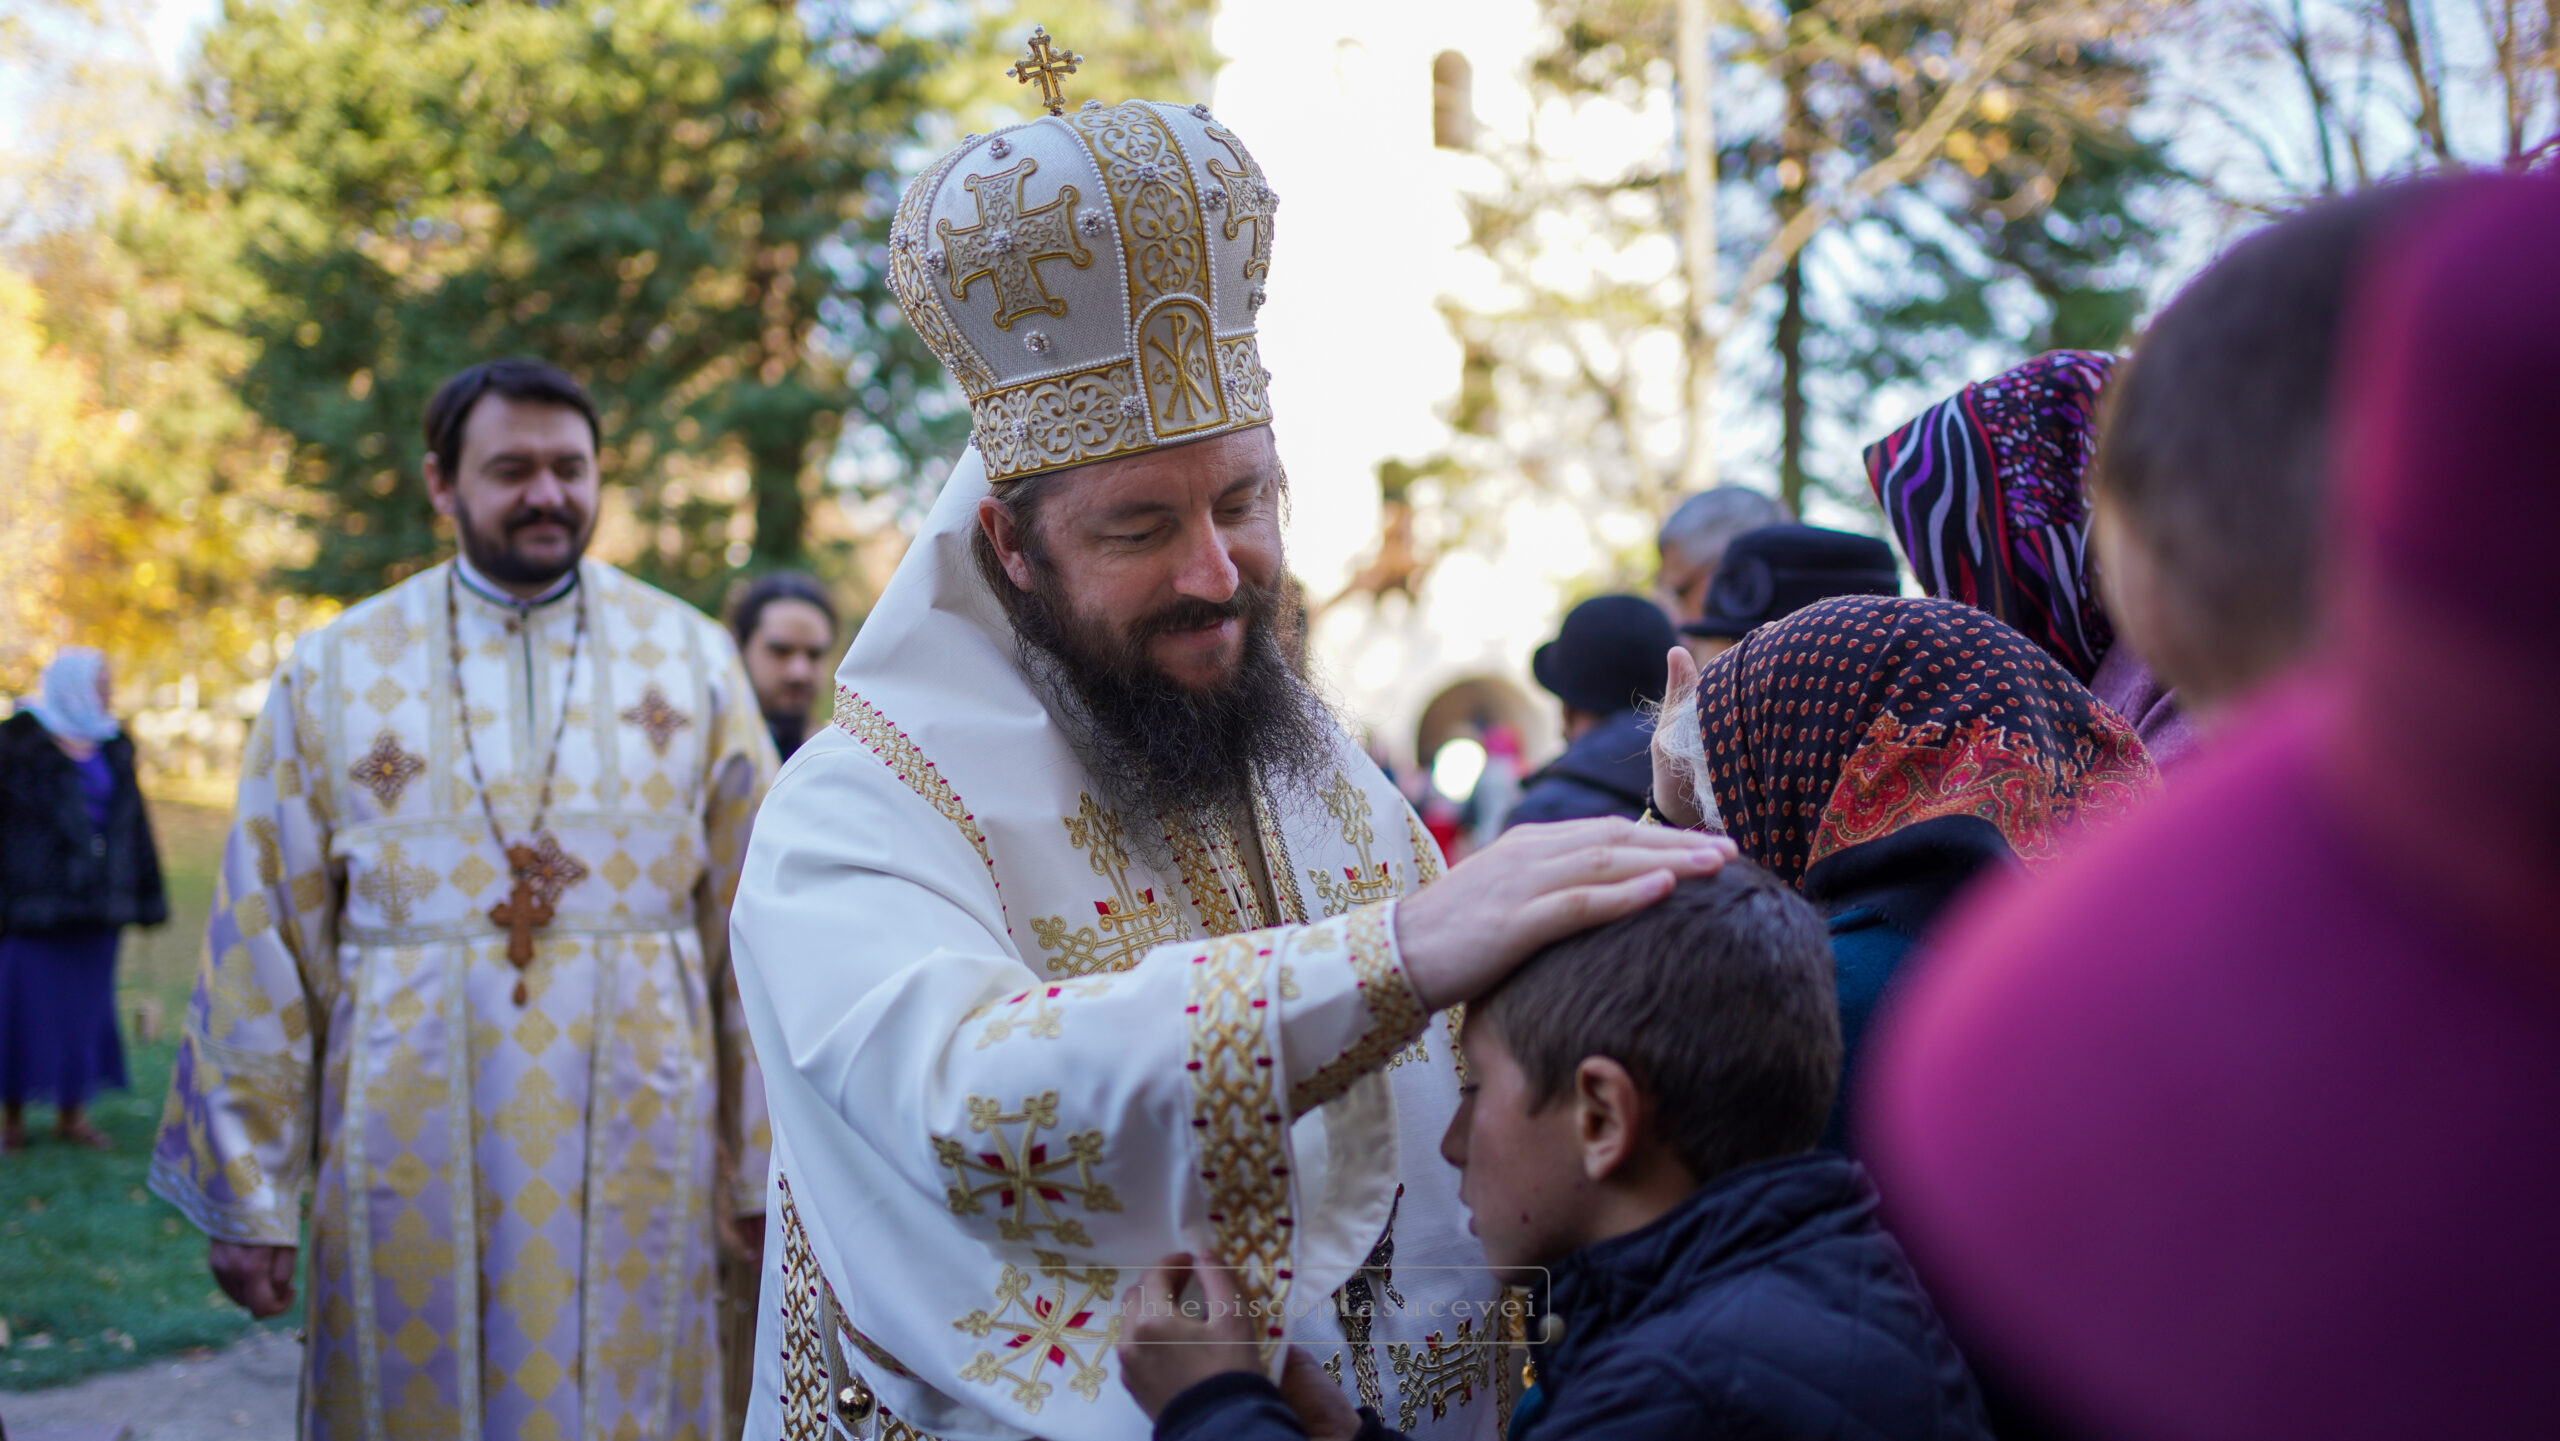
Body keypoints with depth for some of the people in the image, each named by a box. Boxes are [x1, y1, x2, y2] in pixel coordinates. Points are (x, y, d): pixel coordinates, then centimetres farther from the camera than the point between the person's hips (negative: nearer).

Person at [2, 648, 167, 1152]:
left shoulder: (113, 747, 8)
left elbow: (133, 822, 12)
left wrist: (145, 896, 11)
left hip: (93, 901, 5)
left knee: (86, 1002, 8)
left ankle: (72, 1113, 17)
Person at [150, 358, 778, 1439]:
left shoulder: (692, 658, 4)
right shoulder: (336, 671, 4)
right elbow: (263, 941, 3)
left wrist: (766, 1161, -2)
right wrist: (249, 1190, 0)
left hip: (631, 1141, 0)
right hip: (410, 1150, 0)